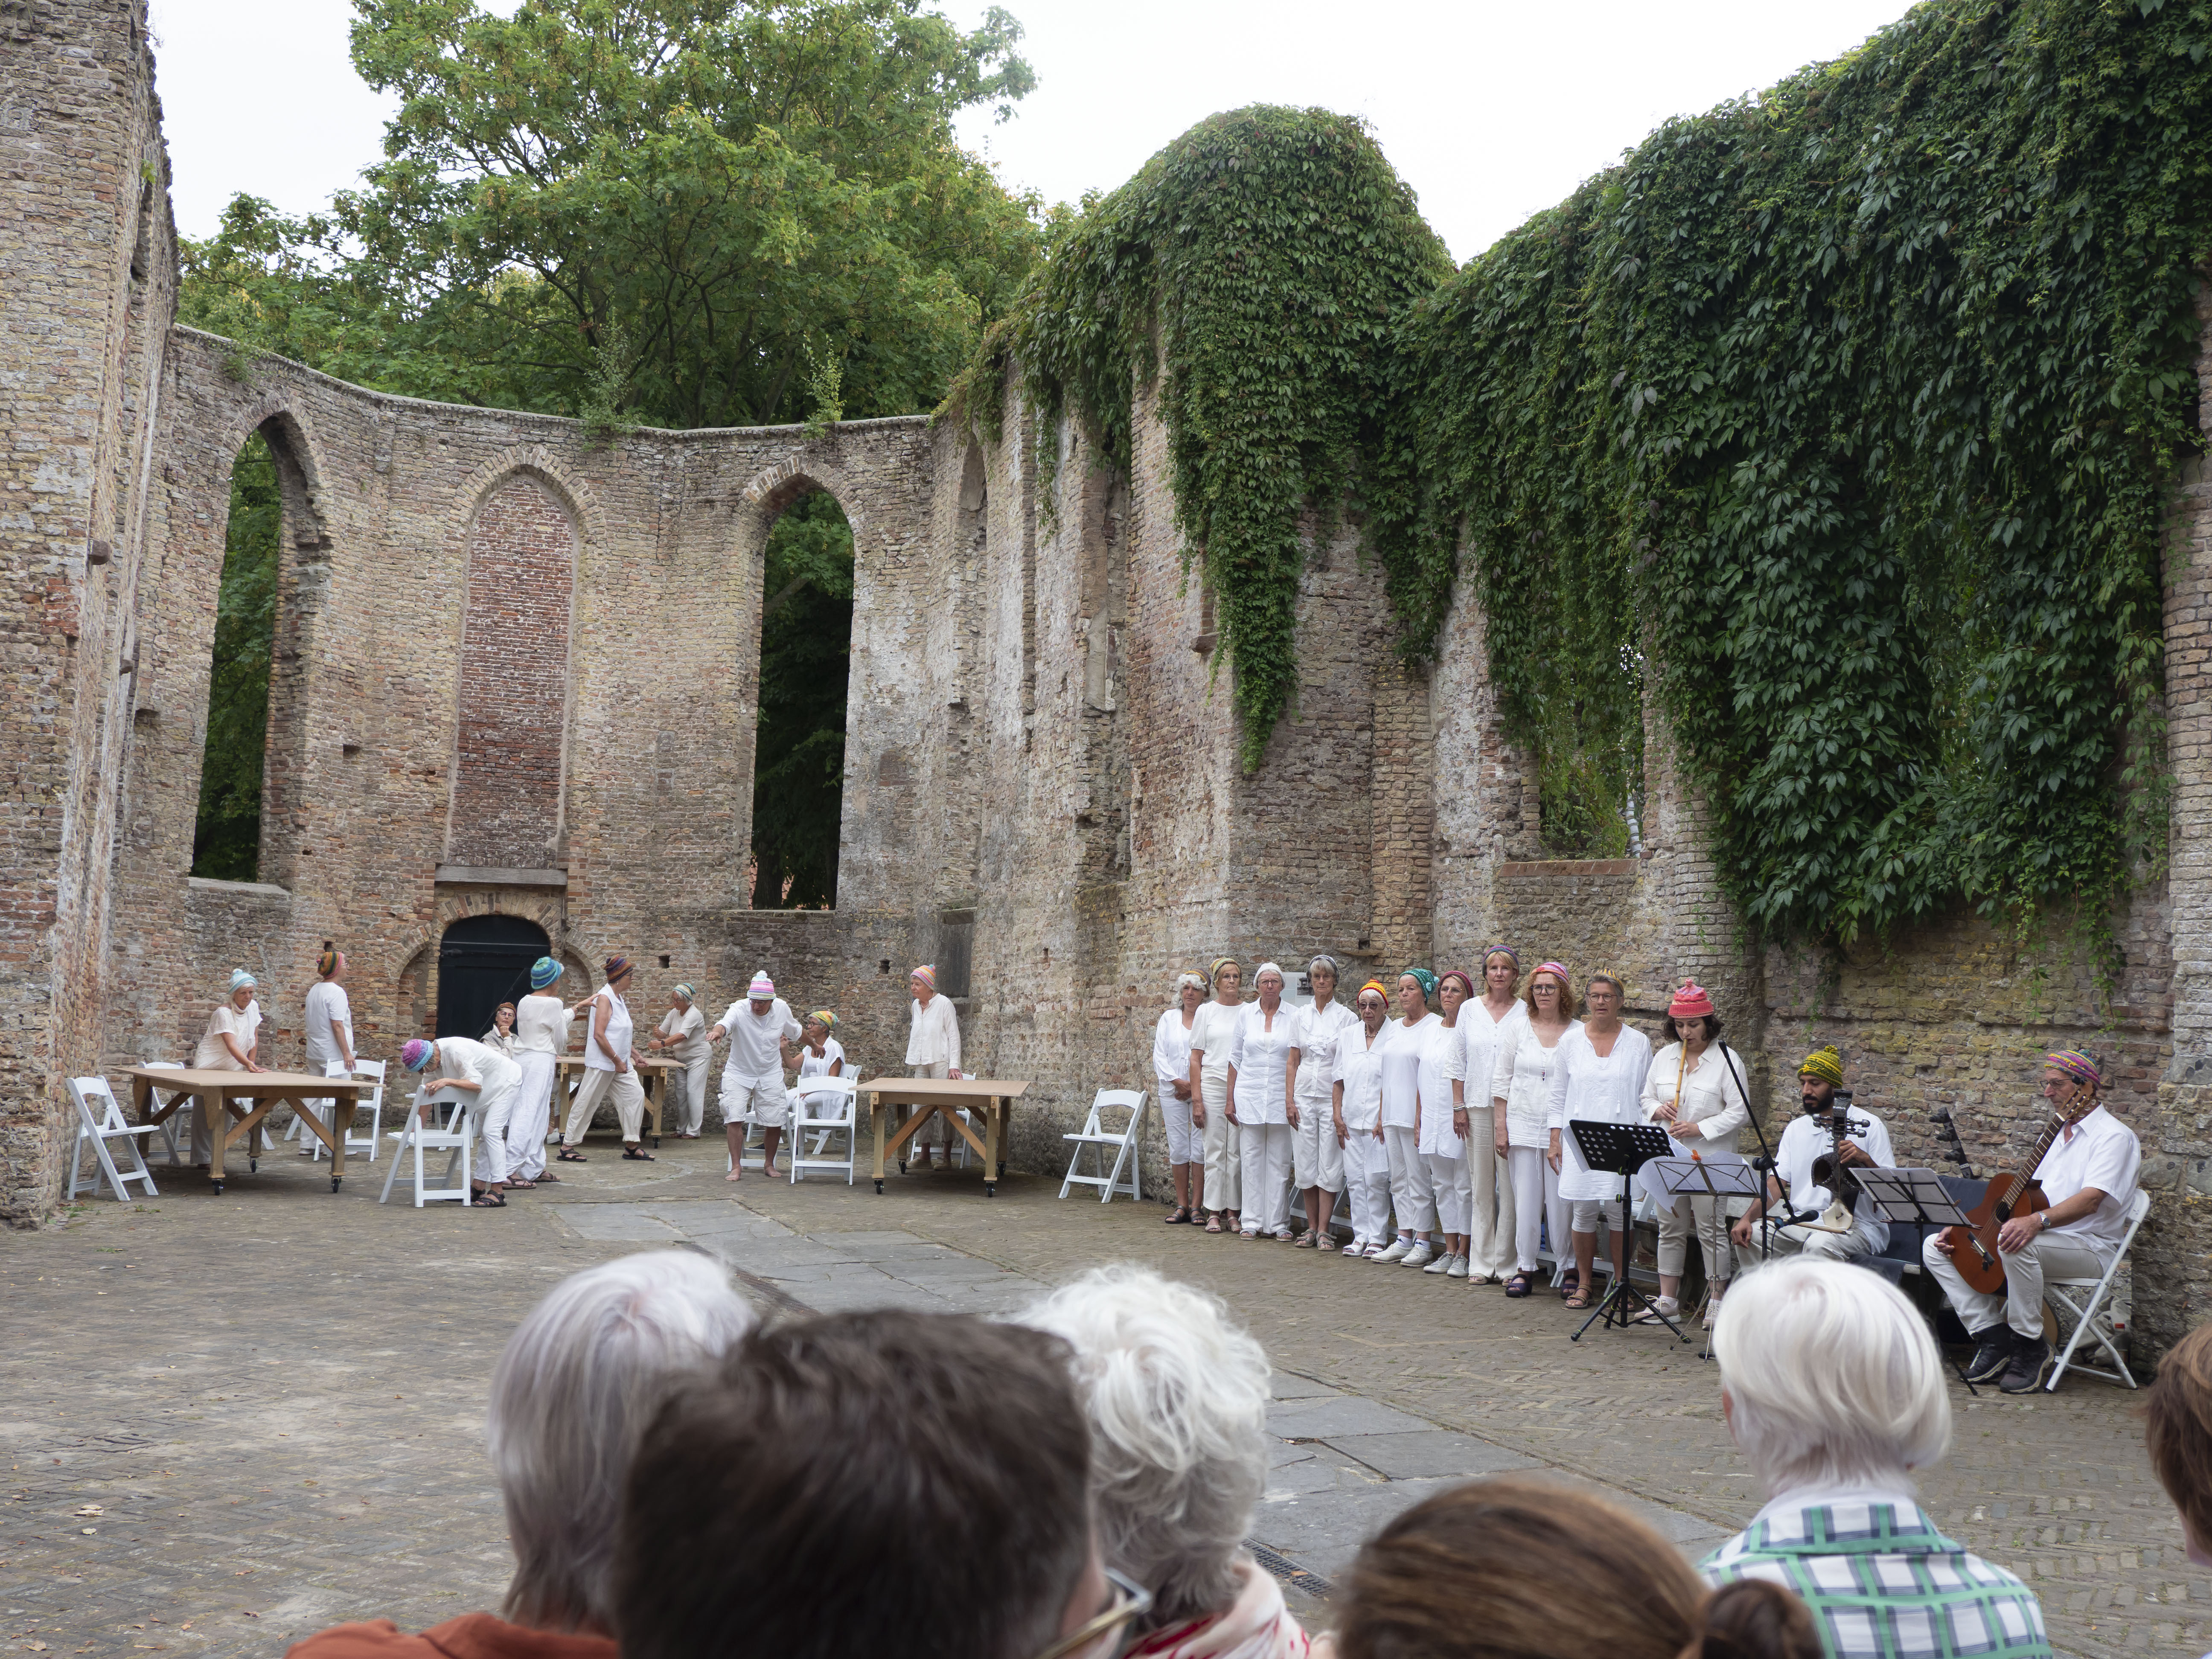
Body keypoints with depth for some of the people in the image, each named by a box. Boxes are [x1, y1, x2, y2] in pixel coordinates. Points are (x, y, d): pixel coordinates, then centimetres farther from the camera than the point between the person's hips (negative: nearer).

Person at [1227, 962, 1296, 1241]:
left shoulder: (1292, 1016, 2)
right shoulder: (1246, 1013, 6)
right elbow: (1235, 1058, 9)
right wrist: (1231, 1100, 6)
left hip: (1281, 1097, -1)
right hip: (1249, 1095, 1)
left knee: (1280, 1161, 1)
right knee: (1252, 1160, 3)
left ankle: (1279, 1224, 7)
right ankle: (1252, 1222, 9)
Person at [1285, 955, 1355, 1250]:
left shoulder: (1347, 1017, 1)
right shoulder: (1300, 1016, 9)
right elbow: (1292, 1062, 10)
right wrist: (1290, 1100, 2)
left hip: (1333, 1096, -3)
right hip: (1304, 1095, 3)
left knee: (1330, 1165, -4)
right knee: (1305, 1162, 3)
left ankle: (1324, 1230, 2)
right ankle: (1311, 1227, 13)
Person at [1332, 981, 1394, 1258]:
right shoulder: (1347, 1038, 14)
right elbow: (1339, 1079, 16)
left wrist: (1385, 1118, -11)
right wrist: (1337, 1115, 7)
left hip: (1380, 1122, -5)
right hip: (1351, 1121, 5)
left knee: (1376, 1179, -6)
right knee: (1355, 1179, 4)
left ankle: (1377, 1239, 2)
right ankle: (1360, 1236, 12)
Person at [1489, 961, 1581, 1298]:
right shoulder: (1516, 1030, 8)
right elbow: (1501, 1080, 9)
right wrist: (1500, 1127, 2)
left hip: (1562, 1128, -2)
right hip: (1522, 1125, 2)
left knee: (1561, 1200, -2)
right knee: (1526, 1199, 2)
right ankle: (1524, 1269, 9)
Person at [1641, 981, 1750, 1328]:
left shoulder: (1726, 1060, -6)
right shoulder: (1664, 1058, 10)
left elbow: (1740, 1112, -8)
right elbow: (1647, 1098, 18)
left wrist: (1700, 1128, -16)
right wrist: (1658, 1110, -5)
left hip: (1710, 1159, -5)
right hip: (1668, 1156, 5)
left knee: (1711, 1229, -1)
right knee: (1671, 1228, 9)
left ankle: (1717, 1302, 9)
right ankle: (1668, 1300, 16)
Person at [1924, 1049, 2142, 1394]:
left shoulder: (2114, 1136, -6)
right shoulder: (2055, 1132, 22)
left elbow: (2091, 1199, -23)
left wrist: (2038, 1221, -40)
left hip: (2090, 1246, -8)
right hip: (2038, 1236, 8)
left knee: (2017, 1245, -41)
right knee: (1936, 1247, -5)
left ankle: (2030, 1346, -21)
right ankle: (1994, 1336, -10)